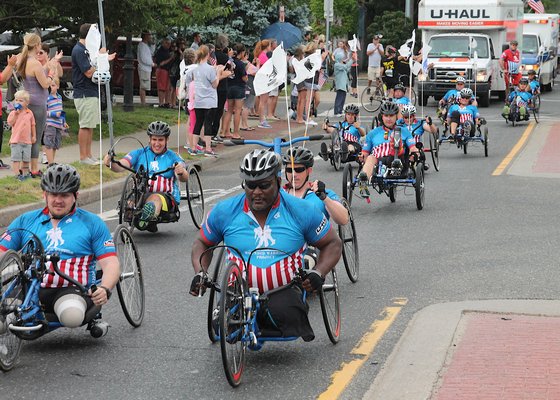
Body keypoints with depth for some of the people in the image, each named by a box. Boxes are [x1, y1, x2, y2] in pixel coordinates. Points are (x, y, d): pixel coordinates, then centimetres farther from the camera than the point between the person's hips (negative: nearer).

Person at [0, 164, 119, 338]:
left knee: (73, 315, -37)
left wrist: (105, 289, -17)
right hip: (28, 290, 2)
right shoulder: (25, 221, 18)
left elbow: (111, 263, 4)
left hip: (72, 289, -1)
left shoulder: (92, 223, 12)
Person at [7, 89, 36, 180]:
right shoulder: (13, 113, -2)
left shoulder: (29, 113, 4)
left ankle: (25, 173, 22)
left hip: (27, 140, 3)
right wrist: (16, 114, -17)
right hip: (16, 140, -3)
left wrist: (34, 136, 10)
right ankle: (17, 174, 0)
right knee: (16, 158, -4)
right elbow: (10, 123, -13)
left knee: (26, 158, 11)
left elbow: (33, 125, 11)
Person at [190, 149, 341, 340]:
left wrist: (318, 273, -8)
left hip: (284, 290, -2)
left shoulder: (302, 211, -1)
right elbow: (202, 243, 20)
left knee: (285, 315, -36)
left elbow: (333, 244, 10)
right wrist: (200, 273, 1)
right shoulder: (224, 212, 3)